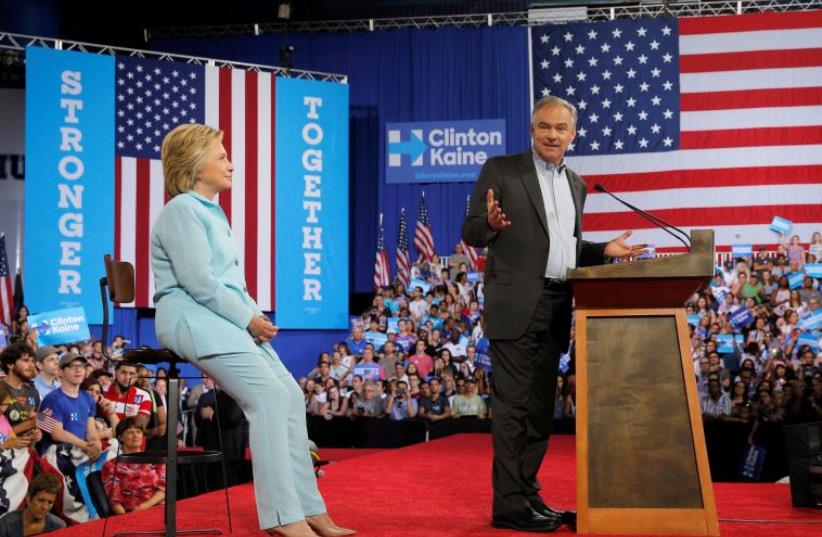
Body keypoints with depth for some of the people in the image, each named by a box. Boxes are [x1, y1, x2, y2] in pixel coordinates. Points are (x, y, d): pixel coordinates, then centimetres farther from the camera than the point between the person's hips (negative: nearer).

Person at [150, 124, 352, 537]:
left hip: (227, 319, 10)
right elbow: (199, 283, -18)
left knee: (291, 396, -3)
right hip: (194, 319, -10)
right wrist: (248, 319, -13)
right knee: (268, 395, -24)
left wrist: (255, 316, 5)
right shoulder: (182, 210, -8)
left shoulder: (211, 211, 22)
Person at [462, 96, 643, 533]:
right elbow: (472, 234, -4)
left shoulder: (575, 185, 18)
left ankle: (529, 495, 17)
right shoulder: (501, 170, -1)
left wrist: (605, 251, 6)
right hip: (516, 305, -6)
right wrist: (491, 223, -26)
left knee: (541, 408, 10)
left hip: (556, 310, 6)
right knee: (514, 406, -6)